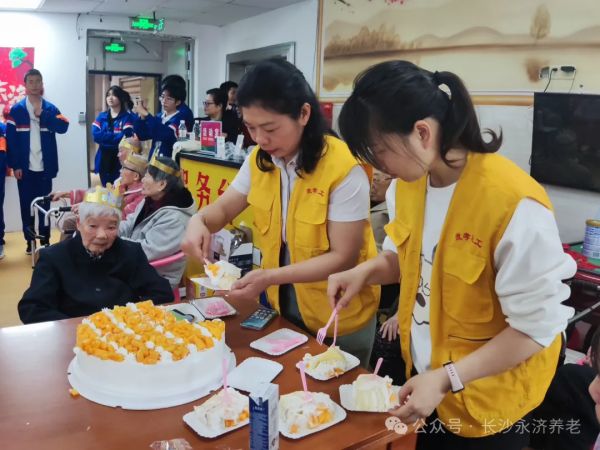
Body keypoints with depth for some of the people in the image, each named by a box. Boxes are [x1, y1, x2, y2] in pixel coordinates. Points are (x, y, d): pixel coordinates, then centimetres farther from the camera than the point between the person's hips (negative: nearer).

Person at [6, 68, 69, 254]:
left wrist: (42, 114, -14)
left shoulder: (50, 108, 6)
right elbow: (10, 138, -2)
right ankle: (30, 242, 16)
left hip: (44, 167, 1)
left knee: (44, 204, 7)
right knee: (26, 205, 6)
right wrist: (14, 165, -8)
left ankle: (45, 241, 17)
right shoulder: (16, 110, 2)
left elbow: (63, 127, -11)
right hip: (24, 167, -1)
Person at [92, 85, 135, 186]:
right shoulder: (101, 116, 11)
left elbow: (126, 137, -17)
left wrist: (105, 136, -14)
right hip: (104, 159, 5)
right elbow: (95, 135, -4)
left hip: (120, 160, -5)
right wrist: (116, 136, -14)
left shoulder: (127, 117, -4)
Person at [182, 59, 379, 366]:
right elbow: (224, 207, 6)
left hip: (338, 318, -6)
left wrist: (271, 277, -34)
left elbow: (343, 258, -24)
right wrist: (199, 221, -18)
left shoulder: (343, 168, -26)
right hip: (282, 305, 6)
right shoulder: (259, 160, -6)